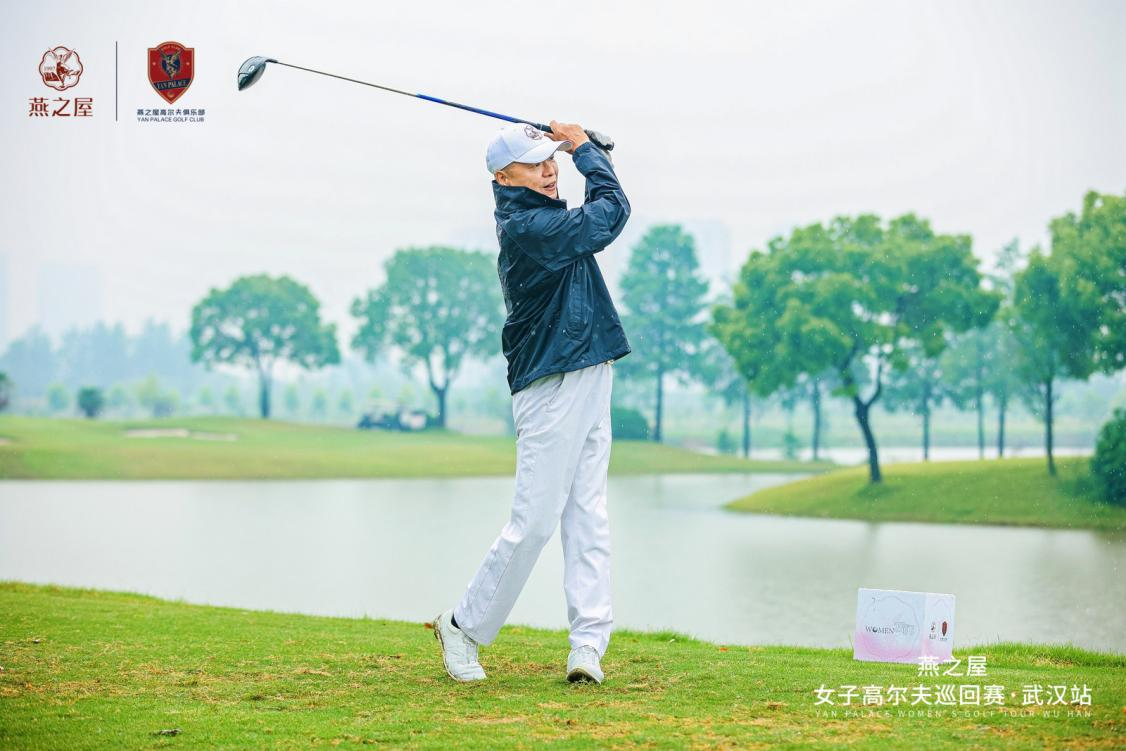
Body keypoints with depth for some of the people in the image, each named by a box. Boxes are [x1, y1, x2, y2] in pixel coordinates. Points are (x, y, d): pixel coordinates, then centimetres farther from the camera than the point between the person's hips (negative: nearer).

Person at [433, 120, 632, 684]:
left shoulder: (543, 218, 14)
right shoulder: (525, 228, -15)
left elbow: (604, 209, 25)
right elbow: (612, 213, -17)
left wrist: (578, 147, 10)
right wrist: (583, 146, -3)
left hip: (590, 384, 10)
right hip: (552, 388, -9)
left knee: (588, 518, 3)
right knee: (534, 521, -5)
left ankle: (588, 642, 1)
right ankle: (463, 626, 10)